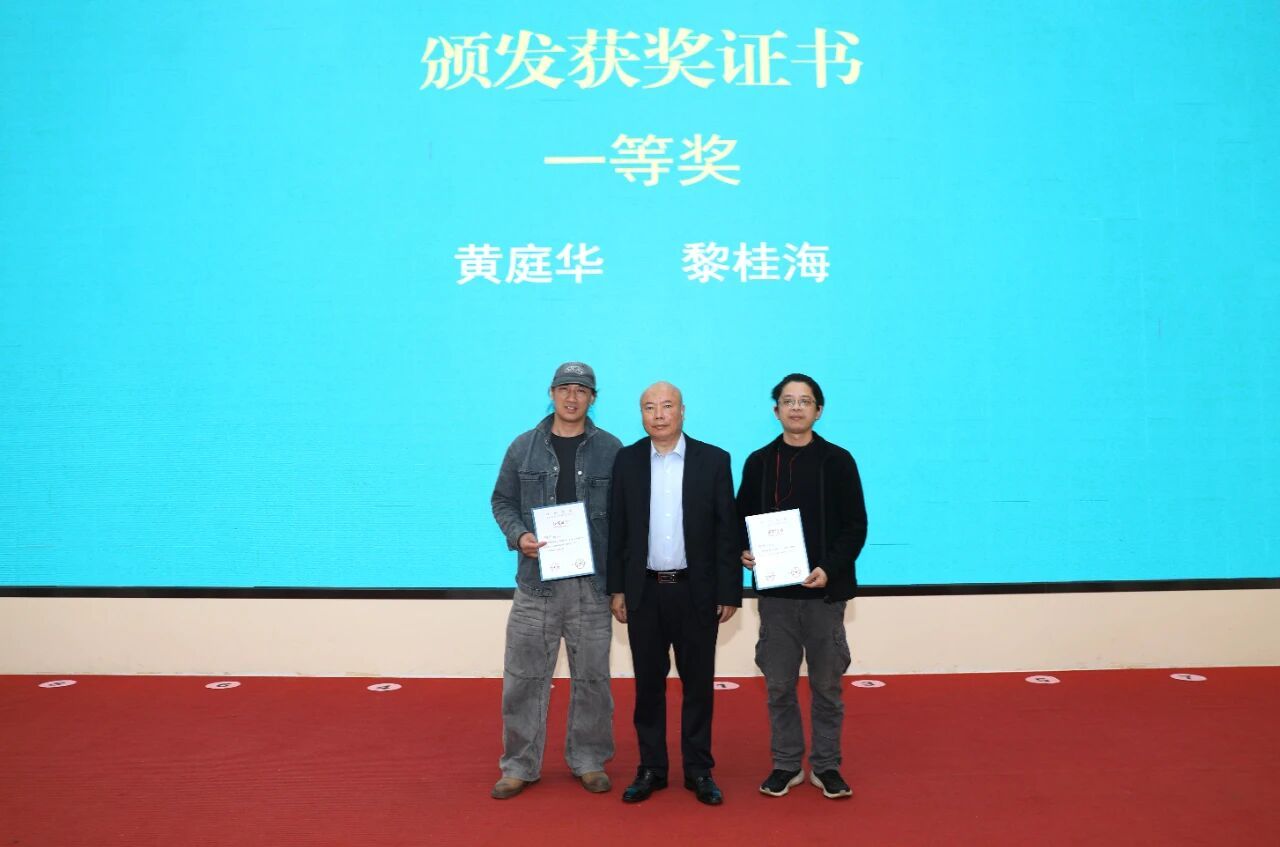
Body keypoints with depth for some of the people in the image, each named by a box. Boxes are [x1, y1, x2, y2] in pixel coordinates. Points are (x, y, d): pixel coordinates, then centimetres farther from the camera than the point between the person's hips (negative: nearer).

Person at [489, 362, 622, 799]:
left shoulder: (610, 449, 2)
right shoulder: (524, 447, 5)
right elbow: (502, 500, 11)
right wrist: (518, 536, -9)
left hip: (592, 583, 0)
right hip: (536, 581, 1)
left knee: (591, 677, 10)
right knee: (524, 677, 5)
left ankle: (589, 761, 26)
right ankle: (519, 765, 21)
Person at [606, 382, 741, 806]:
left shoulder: (714, 460, -2)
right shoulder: (627, 460, 3)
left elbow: (727, 530, -2)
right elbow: (617, 529, 4)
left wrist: (730, 592, -5)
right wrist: (616, 589, 2)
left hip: (696, 591, -1)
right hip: (644, 592, 1)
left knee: (698, 683, 8)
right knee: (648, 683, 10)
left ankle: (698, 769, 22)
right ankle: (651, 768, 23)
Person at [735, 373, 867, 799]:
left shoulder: (837, 461, -2)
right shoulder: (758, 462, 5)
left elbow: (855, 526, -3)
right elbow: (743, 519, 10)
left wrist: (830, 569, -17)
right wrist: (743, 551, -10)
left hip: (824, 591, -1)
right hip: (775, 592, 2)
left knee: (827, 684, 9)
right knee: (779, 684, 9)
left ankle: (825, 765, 24)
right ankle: (786, 764, 23)